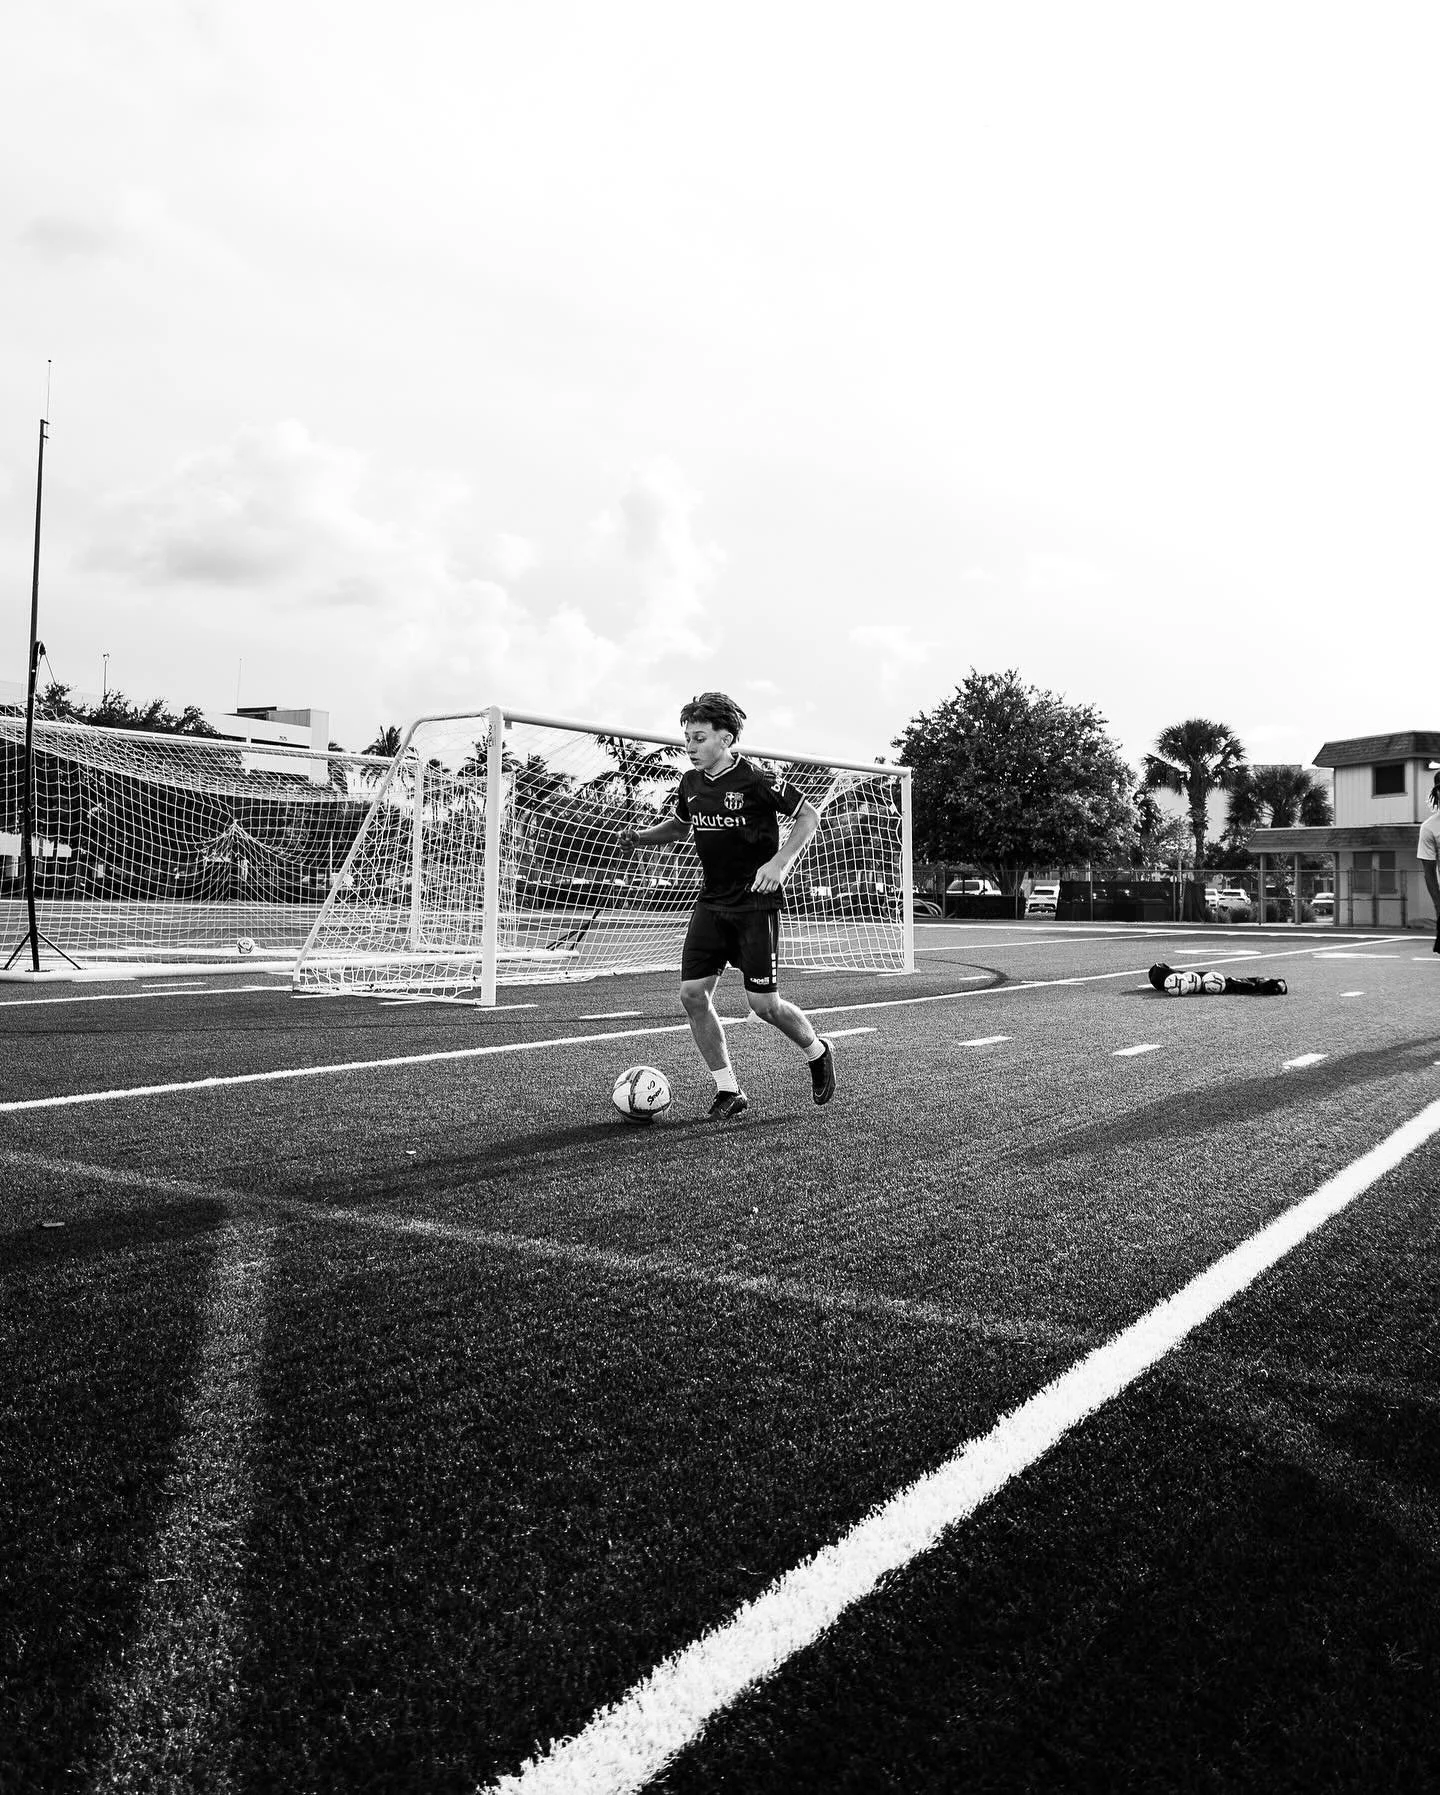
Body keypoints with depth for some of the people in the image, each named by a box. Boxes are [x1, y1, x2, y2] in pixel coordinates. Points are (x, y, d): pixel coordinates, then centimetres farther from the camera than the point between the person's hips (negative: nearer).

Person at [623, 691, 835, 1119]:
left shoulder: (755, 781, -14)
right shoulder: (691, 782, 6)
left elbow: (809, 816, -7)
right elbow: (680, 825, 24)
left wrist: (779, 862, -19)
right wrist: (644, 834, 5)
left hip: (756, 903, -6)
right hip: (712, 903, 6)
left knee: (763, 1004, -6)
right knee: (692, 994, -5)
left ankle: (817, 1051, 26)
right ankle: (729, 1091, 8)